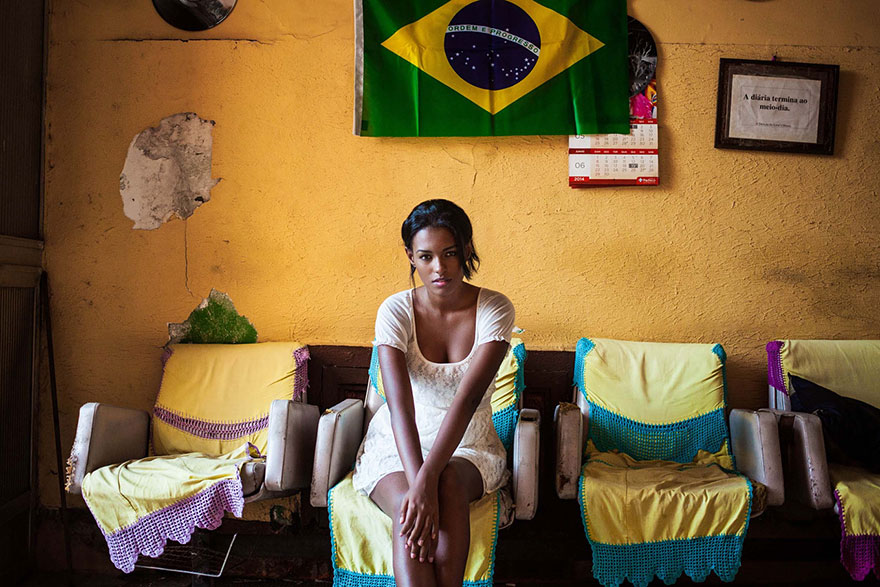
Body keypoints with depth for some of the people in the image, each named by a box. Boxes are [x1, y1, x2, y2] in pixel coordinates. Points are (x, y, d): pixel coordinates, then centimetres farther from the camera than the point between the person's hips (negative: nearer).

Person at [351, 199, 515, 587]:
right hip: (395, 445, 0)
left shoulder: (495, 309, -14)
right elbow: (400, 403, -26)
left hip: (469, 447, 0)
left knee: (448, 483, -35)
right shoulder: (396, 311, -14)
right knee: (409, 506, -32)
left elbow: (468, 398, -27)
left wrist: (427, 479, -38)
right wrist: (417, 485, -40)